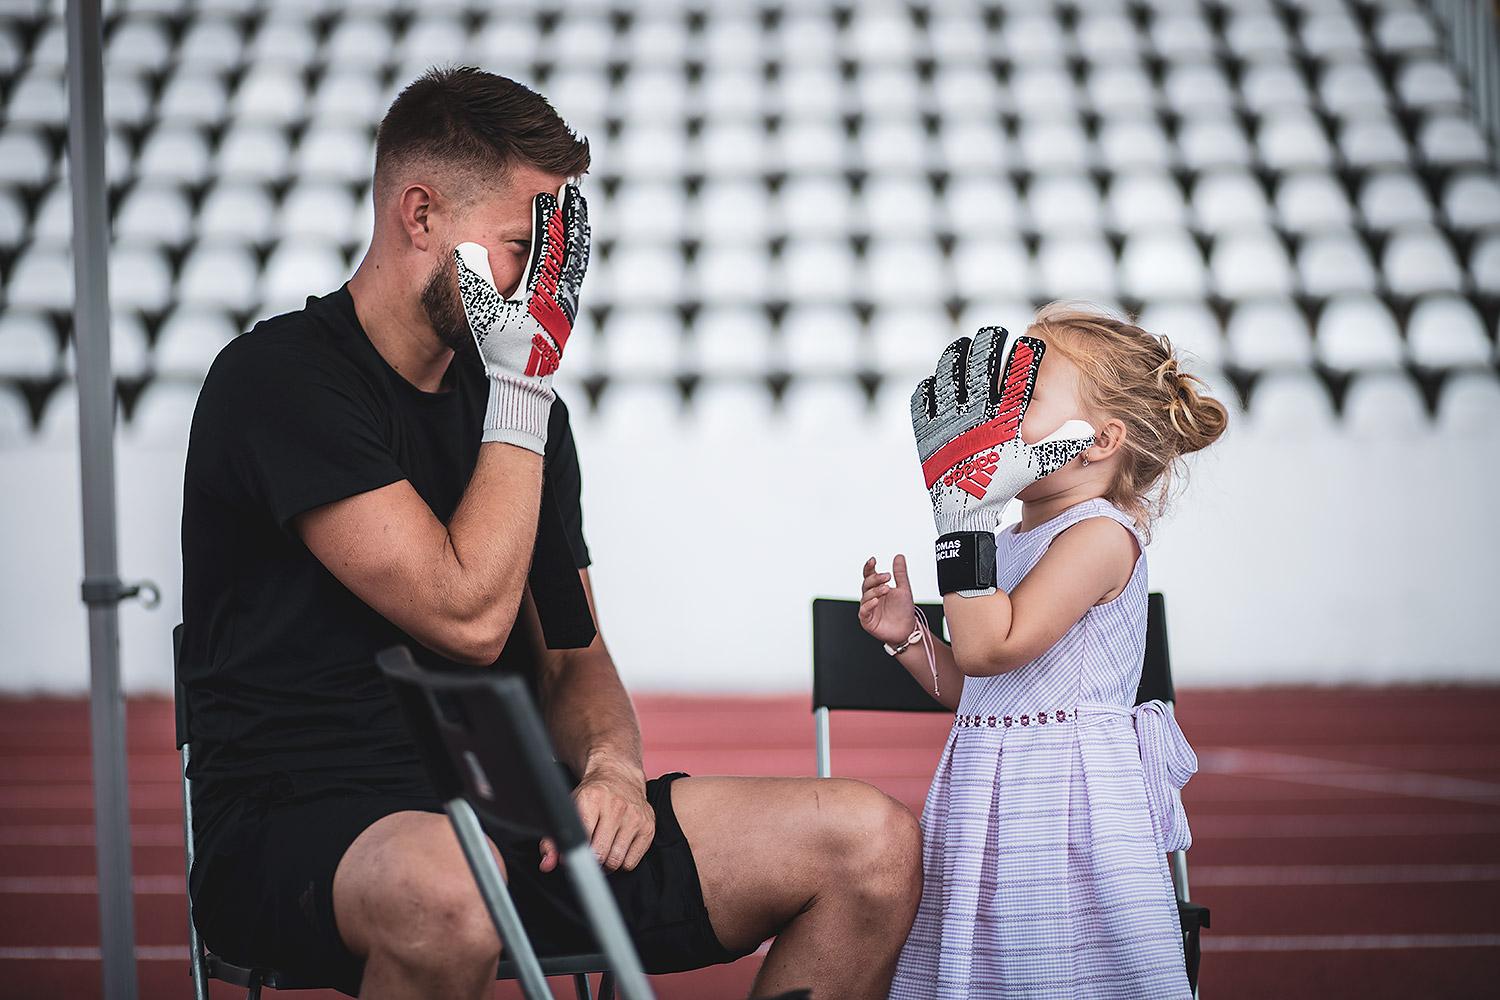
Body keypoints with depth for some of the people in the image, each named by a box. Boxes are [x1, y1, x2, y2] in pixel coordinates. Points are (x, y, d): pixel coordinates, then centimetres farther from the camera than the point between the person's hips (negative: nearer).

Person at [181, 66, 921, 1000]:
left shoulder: (516, 399, 15)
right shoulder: (280, 379, -10)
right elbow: (469, 618, -17)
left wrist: (612, 766, -4)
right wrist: (523, 389, -10)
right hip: (304, 833, -7)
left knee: (874, 841, -8)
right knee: (443, 891, -45)